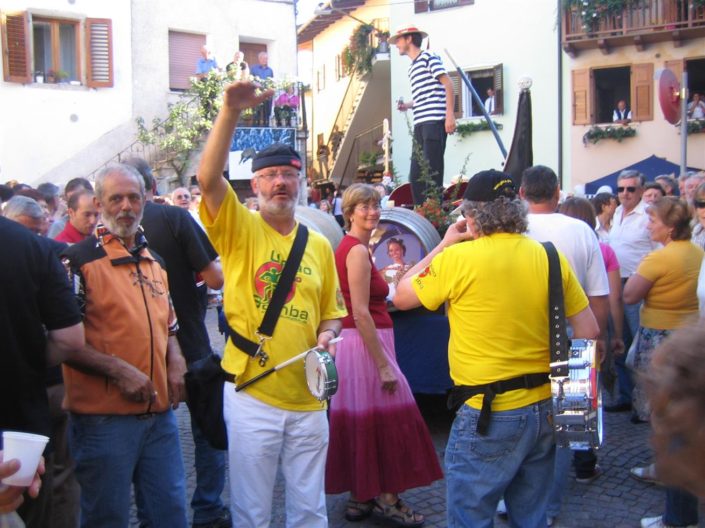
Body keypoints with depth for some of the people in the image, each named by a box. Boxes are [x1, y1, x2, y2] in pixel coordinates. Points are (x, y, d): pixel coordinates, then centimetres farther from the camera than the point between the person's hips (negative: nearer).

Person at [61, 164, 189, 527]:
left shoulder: (154, 261, 14)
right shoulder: (80, 260, -7)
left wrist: (175, 364, 4)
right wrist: (118, 370, -18)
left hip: (160, 412, 6)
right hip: (103, 416, -6)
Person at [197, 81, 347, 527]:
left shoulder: (319, 245, 8)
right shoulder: (240, 230, -3)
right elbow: (209, 177, -21)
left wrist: (327, 336, -6)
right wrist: (231, 112, -29)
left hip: (308, 397, 3)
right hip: (252, 394, -3)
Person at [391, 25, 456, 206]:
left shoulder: (428, 57, 1)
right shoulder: (412, 68, 24)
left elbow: (448, 84, -7)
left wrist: (450, 115, -16)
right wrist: (407, 105, 12)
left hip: (434, 121, -8)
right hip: (420, 123, 8)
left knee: (432, 171, -10)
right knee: (416, 175, 5)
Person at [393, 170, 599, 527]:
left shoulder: (457, 258, -13)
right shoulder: (551, 257, 1)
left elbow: (401, 298, 1)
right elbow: (588, 333, 3)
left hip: (487, 416, -6)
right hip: (543, 410, 6)